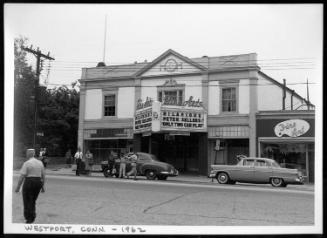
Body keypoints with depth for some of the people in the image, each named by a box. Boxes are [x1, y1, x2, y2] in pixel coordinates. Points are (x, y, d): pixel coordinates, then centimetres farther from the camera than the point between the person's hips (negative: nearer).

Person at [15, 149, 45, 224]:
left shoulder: (26, 163, -10)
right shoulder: (40, 163, 8)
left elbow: (22, 176, -13)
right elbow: (43, 176, 10)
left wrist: (18, 187, -7)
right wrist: (43, 187, 17)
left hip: (29, 183, -5)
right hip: (38, 183, 6)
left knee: (27, 201, 4)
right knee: (32, 201, 19)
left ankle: (29, 219, 3)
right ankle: (32, 216, 13)